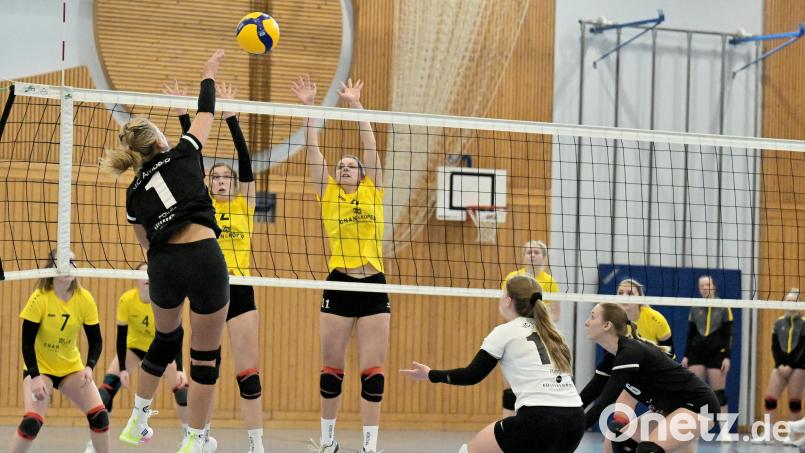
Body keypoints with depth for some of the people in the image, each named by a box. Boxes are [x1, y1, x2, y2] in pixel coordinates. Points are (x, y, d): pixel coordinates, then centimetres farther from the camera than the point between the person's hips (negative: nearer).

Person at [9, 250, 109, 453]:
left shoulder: (85, 299, -11)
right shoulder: (39, 298, -20)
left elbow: (96, 340, -5)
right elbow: (27, 342, -19)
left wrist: (89, 367, -23)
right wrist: (35, 377, -30)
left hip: (72, 367, 4)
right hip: (39, 368, -4)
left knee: (99, 415, -10)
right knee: (32, 421, -22)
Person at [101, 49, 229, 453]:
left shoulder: (134, 193, 15)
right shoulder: (182, 155, 6)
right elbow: (205, 114, 19)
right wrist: (209, 74, 34)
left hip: (163, 265, 4)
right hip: (204, 258, -4)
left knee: (165, 339, 30)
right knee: (206, 356, 6)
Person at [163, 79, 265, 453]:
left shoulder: (244, 205, 7)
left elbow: (245, 159, -1)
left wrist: (231, 117, -8)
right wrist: (183, 115, -4)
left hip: (240, 291, 0)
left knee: (248, 371, -1)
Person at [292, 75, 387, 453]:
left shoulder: (372, 192, 10)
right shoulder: (328, 194, 9)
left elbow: (370, 147, 3)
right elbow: (313, 152, 2)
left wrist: (355, 105, -3)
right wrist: (308, 108, -6)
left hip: (374, 286, 0)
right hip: (339, 286, 0)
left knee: (373, 371, -2)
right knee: (331, 368, 5)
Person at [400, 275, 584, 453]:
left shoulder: (505, 331, 5)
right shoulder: (548, 332, 21)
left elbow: (472, 375, 8)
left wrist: (430, 374, 21)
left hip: (539, 420, -6)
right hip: (575, 422, 6)